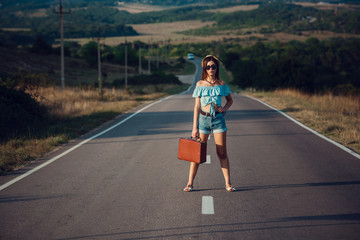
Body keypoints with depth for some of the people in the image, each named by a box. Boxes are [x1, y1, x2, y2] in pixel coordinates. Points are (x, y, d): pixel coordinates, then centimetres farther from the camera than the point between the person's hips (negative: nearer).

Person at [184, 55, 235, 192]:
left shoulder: (222, 84, 4)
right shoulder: (200, 84, 0)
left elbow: (230, 100, 20)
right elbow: (197, 106, -2)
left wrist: (224, 109, -2)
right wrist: (194, 127, -7)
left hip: (218, 119, 1)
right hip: (203, 118, -1)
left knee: (222, 153, 1)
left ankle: (228, 183, 8)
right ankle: (190, 183, 6)